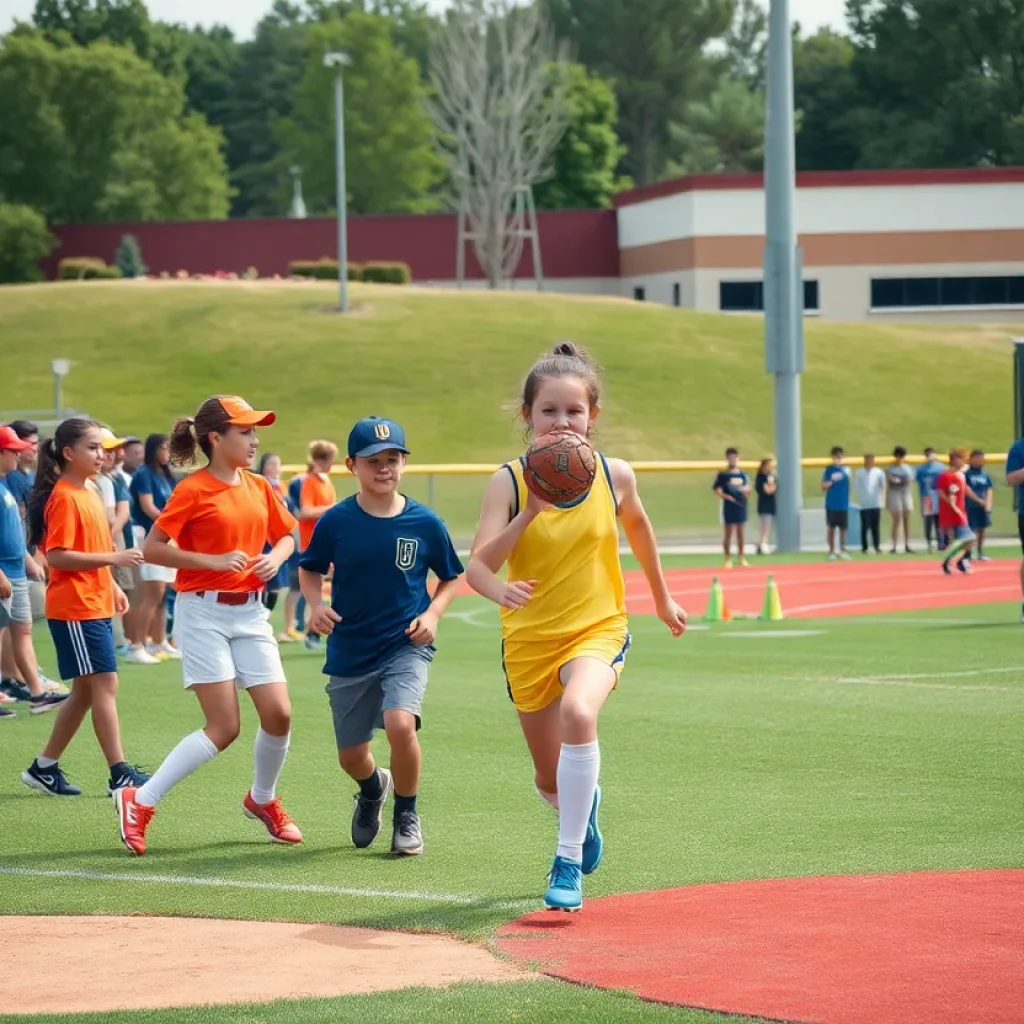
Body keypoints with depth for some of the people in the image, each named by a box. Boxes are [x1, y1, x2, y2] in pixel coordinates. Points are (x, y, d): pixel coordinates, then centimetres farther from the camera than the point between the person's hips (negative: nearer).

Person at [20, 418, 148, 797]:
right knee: (105, 685, -9)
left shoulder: (88, 494, 15)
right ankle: (120, 774, -8)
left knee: (85, 691, 12)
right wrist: (113, 558, -22)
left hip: (96, 606, 10)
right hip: (75, 609, -10)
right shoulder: (64, 498, -14)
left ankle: (44, 767, 19)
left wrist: (112, 586, 18)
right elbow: (57, 556, -21)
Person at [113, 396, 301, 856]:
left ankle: (262, 799, 25)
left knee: (278, 714, -2)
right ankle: (139, 803, 0)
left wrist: (276, 558, -2)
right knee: (224, 727, -11)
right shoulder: (193, 491, -11)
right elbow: (152, 548, -13)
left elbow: (286, 535, 21)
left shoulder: (259, 487, 8)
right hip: (204, 614, -6)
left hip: (250, 613, 6)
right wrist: (213, 561, -20)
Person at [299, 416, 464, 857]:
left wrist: (432, 613, -9)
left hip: (406, 646, -2)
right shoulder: (336, 522, -7)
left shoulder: (425, 523, -7)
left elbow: (450, 578, 8)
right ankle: (373, 789, 49)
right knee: (351, 757, 9)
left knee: (400, 723, -28)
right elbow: (310, 569, 9)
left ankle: (407, 815, -2)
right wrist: (315, 604, -10)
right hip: (350, 652, 2)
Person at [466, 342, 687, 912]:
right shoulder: (509, 482, -12)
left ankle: (570, 862, -24)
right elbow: (477, 566, -22)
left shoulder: (614, 476, -7)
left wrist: (662, 598, 25)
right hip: (529, 636, 1)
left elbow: (638, 528, 15)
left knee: (578, 713, -35)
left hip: (599, 628, -1)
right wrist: (528, 513, -37)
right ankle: (586, 805, 54)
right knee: (552, 782, 14)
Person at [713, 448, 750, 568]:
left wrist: (747, 491, -3)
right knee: (728, 534, 2)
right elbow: (716, 489, -8)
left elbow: (747, 487, 18)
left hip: (741, 506, 4)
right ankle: (728, 560, 7)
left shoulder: (743, 475, 8)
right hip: (729, 507, -4)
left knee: (740, 534, 11)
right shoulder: (723, 475, -5)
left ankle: (742, 559, 17)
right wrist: (725, 496, -20)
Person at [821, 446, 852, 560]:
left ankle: (842, 551, 15)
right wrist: (832, 481, -24)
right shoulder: (829, 470, -4)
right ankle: (831, 552, 9)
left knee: (843, 528, 5)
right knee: (831, 528, 3)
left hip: (843, 505, 3)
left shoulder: (846, 470, 5)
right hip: (831, 505, -3)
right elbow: (823, 487, -6)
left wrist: (847, 499, 14)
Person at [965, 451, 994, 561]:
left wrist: (988, 504, -4)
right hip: (971, 506, -6)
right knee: (971, 531, -7)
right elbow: (967, 490, -13)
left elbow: (989, 490, 10)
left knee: (983, 530, 10)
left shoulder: (985, 473, 10)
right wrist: (979, 500, -16)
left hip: (983, 507, 6)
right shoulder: (966, 472, -8)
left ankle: (980, 553, 21)